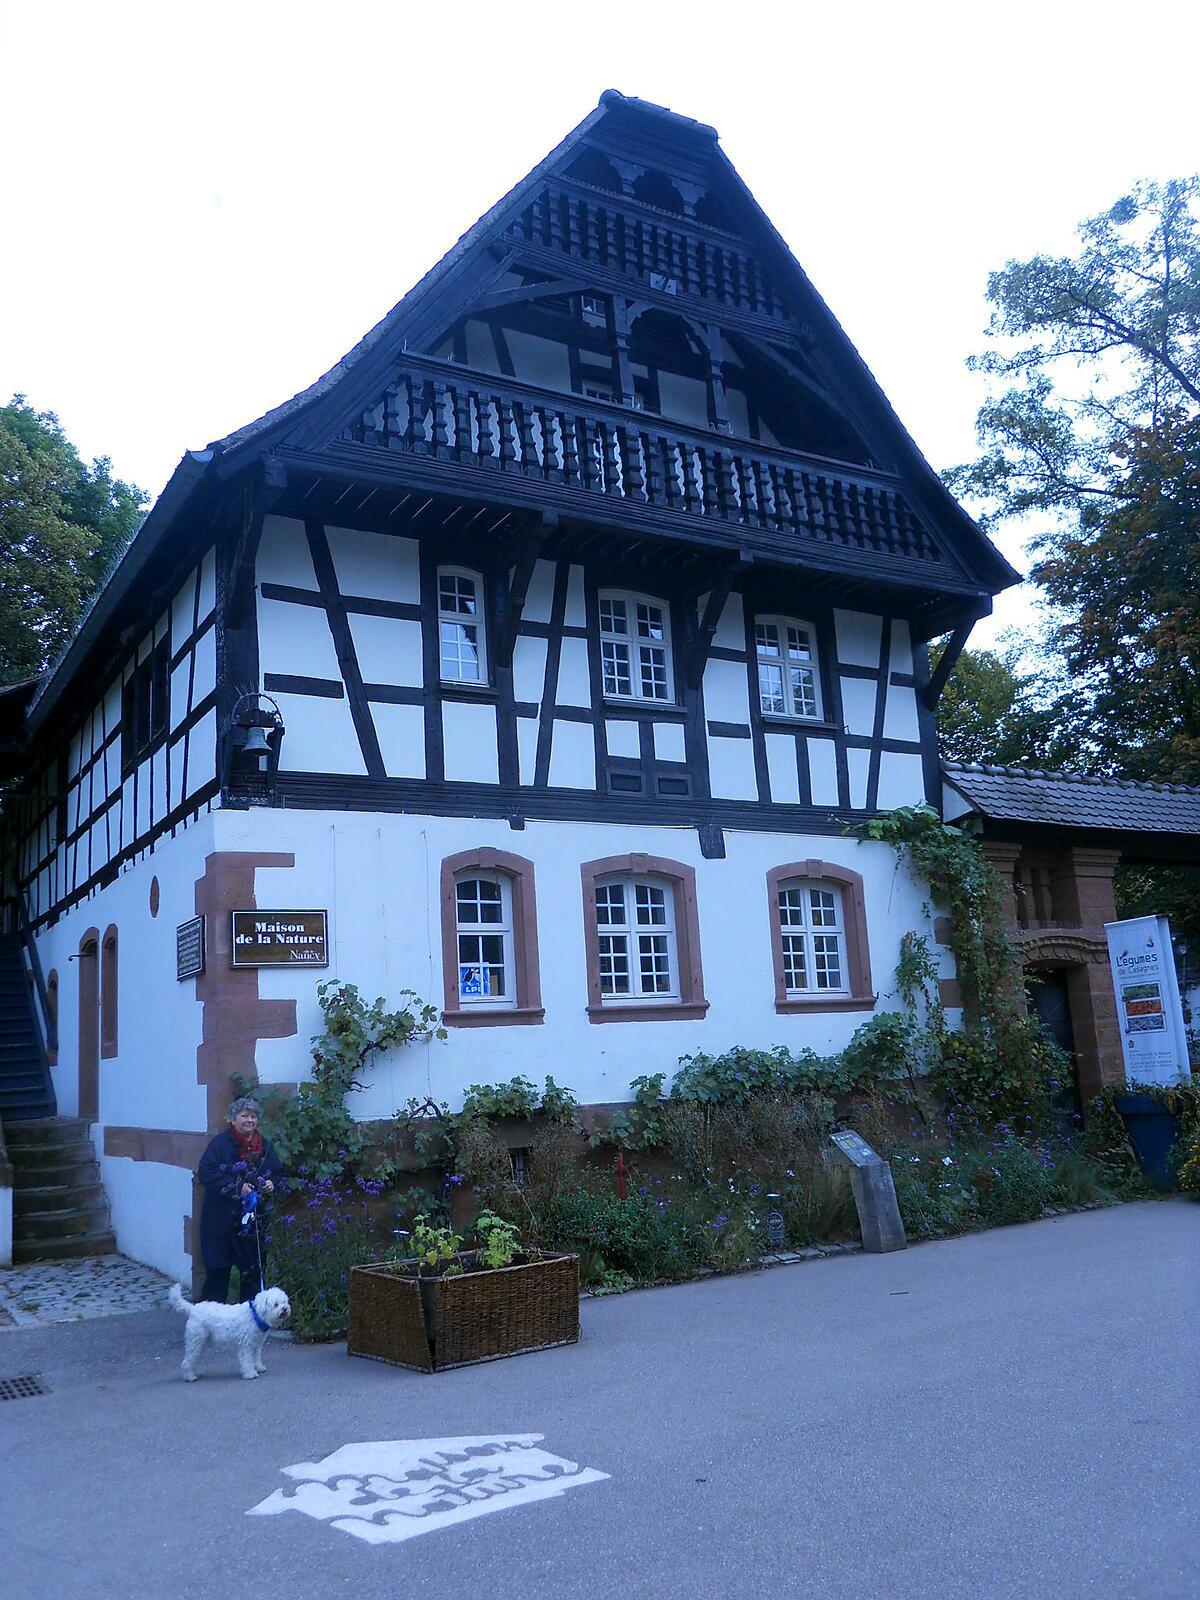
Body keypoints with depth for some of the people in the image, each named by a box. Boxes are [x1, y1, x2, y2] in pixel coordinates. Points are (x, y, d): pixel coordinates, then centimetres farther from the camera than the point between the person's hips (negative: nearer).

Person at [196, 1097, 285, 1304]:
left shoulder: (265, 1146, 9)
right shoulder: (220, 1142, -7)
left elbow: (279, 1173, 17)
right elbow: (206, 1174, -16)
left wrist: (272, 1184, -6)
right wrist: (236, 1188, -21)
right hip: (222, 1219, -4)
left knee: (253, 1271, 8)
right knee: (218, 1270, 1)